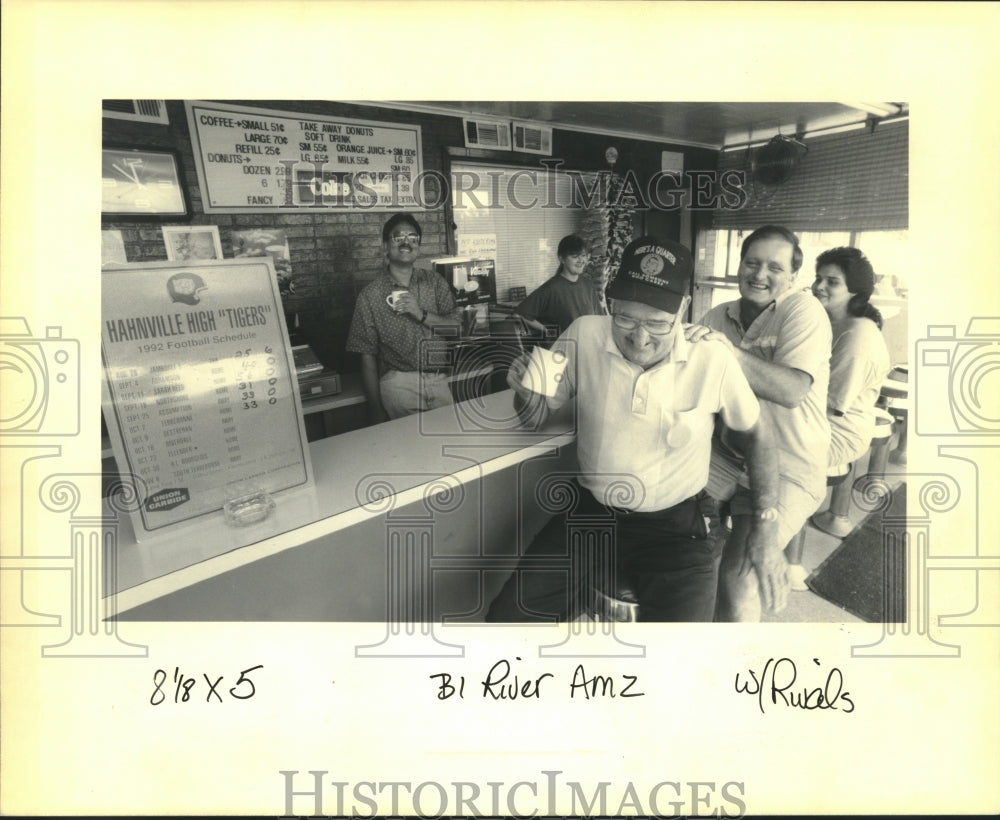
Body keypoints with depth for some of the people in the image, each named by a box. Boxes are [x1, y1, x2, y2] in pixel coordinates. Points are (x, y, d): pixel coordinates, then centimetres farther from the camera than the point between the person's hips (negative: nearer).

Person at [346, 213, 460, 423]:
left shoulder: (435, 282, 9)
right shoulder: (370, 295, 1)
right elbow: (368, 359, 0)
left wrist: (422, 315, -12)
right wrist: (376, 411, -3)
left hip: (439, 380, 3)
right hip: (398, 383, -2)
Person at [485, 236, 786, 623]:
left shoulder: (712, 360, -13)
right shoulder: (584, 335, -9)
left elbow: (755, 433, 6)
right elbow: (536, 416, 4)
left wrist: (765, 524, -2)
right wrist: (527, 393, -19)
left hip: (674, 525, -2)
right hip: (590, 512, 2)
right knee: (506, 617, -11)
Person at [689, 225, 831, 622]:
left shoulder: (803, 310, -11)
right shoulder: (718, 316, 4)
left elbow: (793, 390, -25)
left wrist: (729, 350, -32)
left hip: (788, 470, -5)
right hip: (727, 454, 6)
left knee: (737, 577, -15)